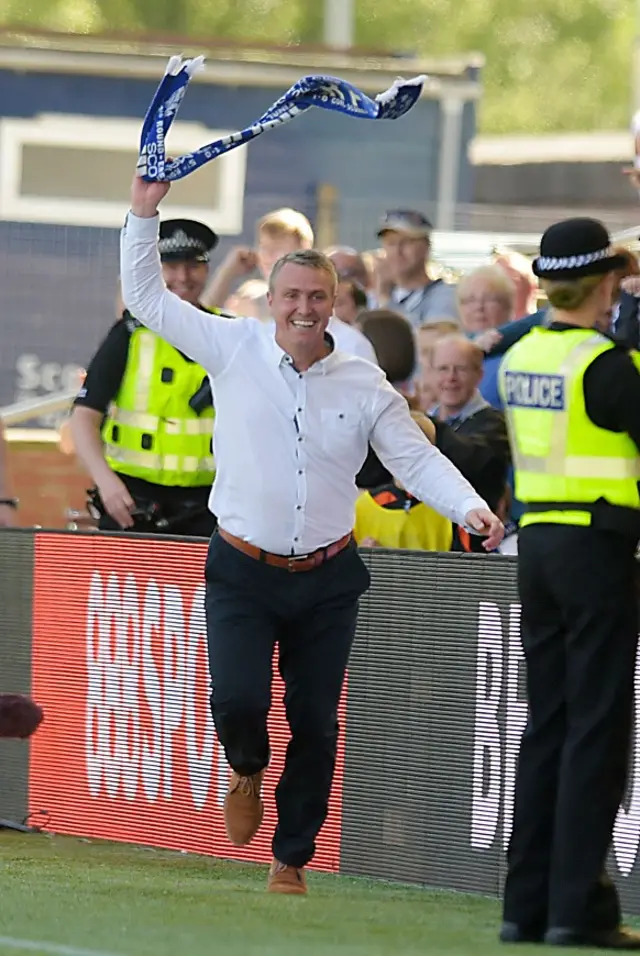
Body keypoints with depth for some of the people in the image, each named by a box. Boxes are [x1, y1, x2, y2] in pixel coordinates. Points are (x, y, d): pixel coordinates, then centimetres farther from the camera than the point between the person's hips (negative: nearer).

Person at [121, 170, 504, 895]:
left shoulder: (365, 387, 2)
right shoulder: (234, 350, -1)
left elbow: (416, 459, 4)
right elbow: (146, 297, 3)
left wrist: (469, 509, -13)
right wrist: (144, 211, -4)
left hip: (327, 577, 2)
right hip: (242, 572, -2)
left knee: (316, 723, 3)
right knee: (237, 699, -18)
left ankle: (291, 859, 16)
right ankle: (247, 769, 18)